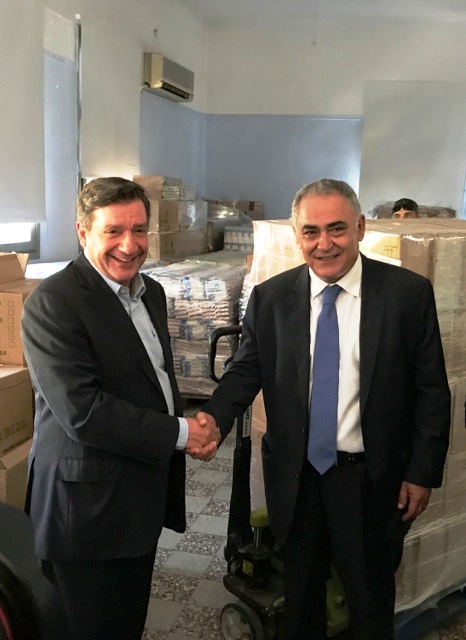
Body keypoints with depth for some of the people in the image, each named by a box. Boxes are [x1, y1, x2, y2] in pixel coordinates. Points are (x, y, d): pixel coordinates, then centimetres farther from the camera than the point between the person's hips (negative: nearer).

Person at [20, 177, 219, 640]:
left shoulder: (151, 292, 7)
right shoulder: (52, 303, -19)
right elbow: (82, 411, -26)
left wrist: (197, 428, -3)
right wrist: (179, 434, -18)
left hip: (145, 496, 8)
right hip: (88, 507, -7)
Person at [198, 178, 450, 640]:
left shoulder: (409, 293, -9)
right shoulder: (270, 298, -4)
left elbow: (431, 389, -5)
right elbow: (246, 371, -1)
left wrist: (423, 472, -5)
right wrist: (214, 416, -20)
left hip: (372, 479, -1)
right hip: (295, 476, 2)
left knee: (371, 597, 17)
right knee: (300, 590, 23)